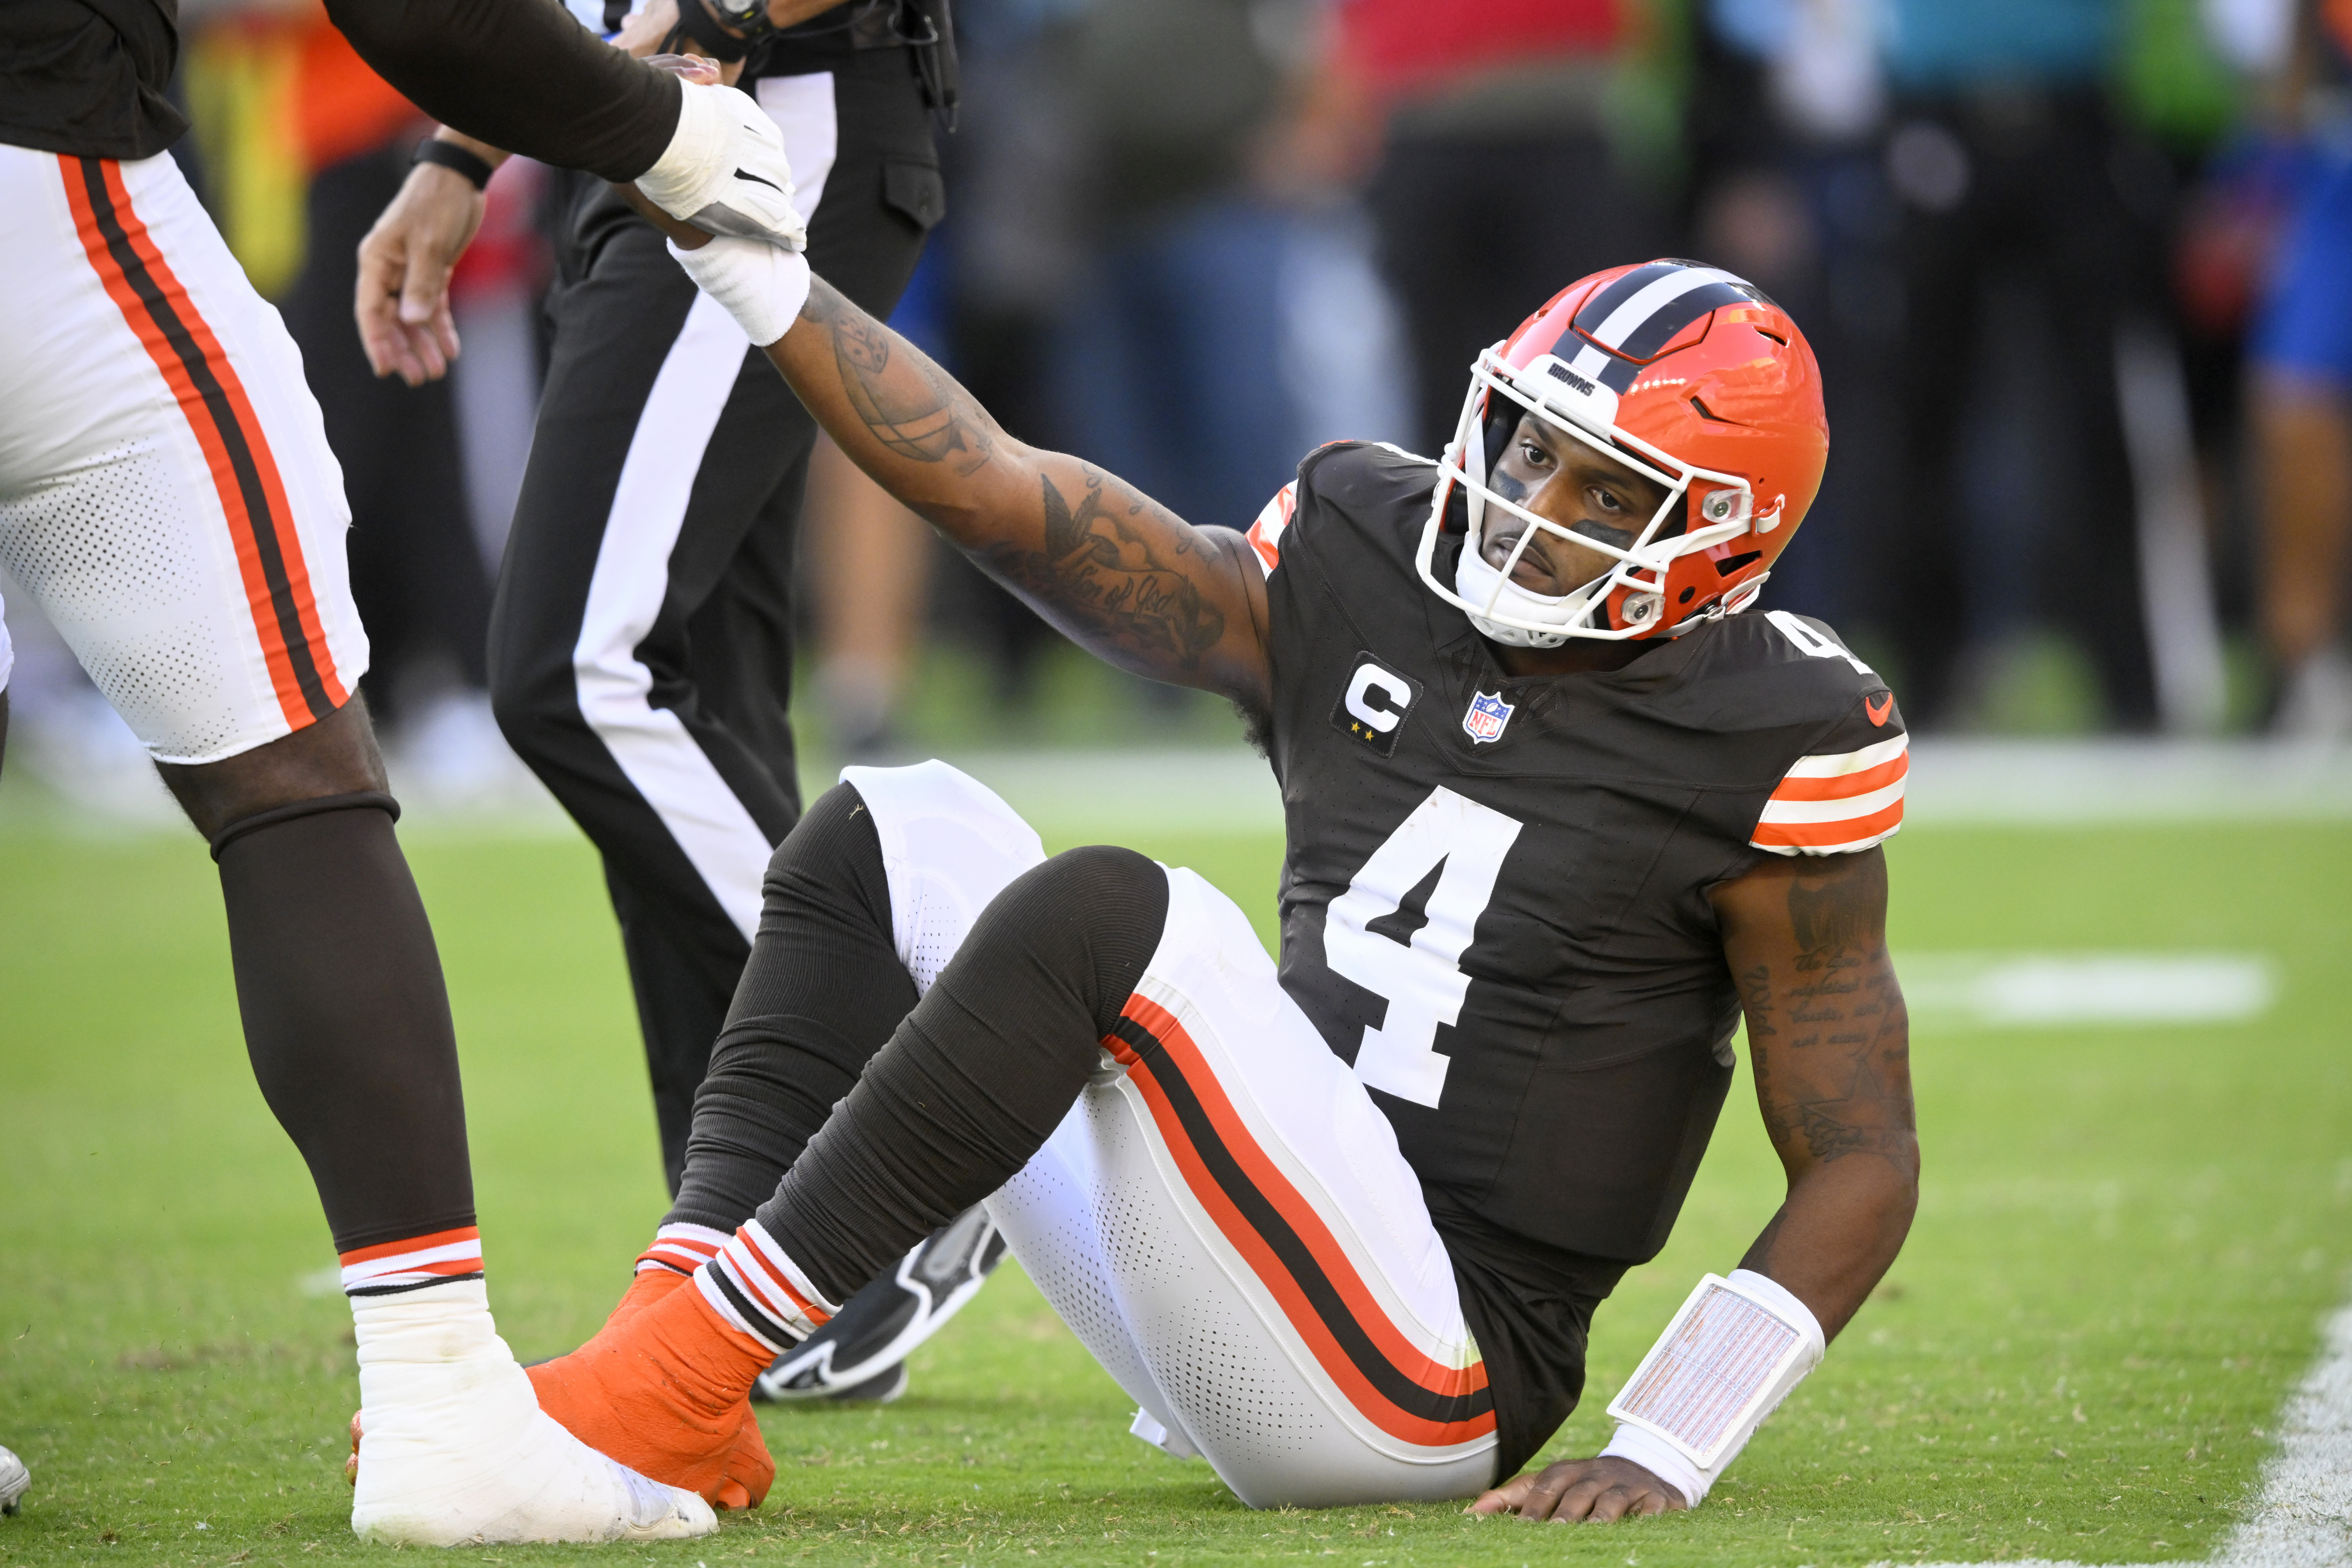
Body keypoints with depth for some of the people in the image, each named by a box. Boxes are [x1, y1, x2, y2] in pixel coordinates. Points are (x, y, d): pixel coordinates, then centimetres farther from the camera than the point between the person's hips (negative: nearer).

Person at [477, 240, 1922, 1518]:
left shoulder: (1767, 751, -6)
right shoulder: (1356, 580, 8)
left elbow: (1864, 1163, -4)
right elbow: (995, 487, 4)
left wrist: (1664, 1458, -13)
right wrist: (744, 260, -6)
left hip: (1431, 1389, -7)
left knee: (1105, 912, -26)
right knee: (905, 831, 4)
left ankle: (683, 1379, -26)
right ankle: (682, 1316, -14)